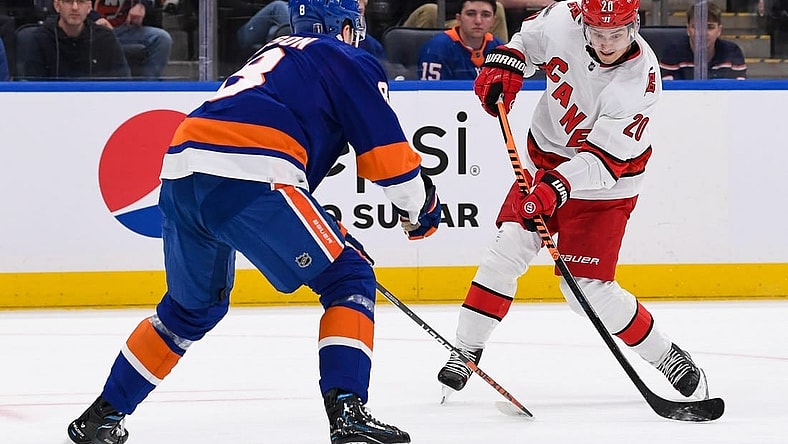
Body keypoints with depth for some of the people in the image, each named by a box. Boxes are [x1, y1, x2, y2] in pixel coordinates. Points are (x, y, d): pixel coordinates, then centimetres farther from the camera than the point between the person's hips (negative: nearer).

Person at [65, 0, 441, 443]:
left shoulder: (273, 56, 36)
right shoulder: (350, 61, 14)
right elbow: (385, 147, 6)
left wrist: (331, 235, 42)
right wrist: (422, 204, 24)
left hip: (180, 173, 8)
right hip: (248, 178, -8)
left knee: (193, 307, 28)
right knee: (349, 280, 5)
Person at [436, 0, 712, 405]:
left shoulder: (640, 80, -29)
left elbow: (603, 159, -31)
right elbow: (527, 40, 8)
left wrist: (557, 187, -44)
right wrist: (504, 65, -10)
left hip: (602, 187, -4)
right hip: (545, 161, 5)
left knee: (588, 291, -9)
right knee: (507, 250, -9)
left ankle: (669, 359, 7)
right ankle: (465, 352, 3)